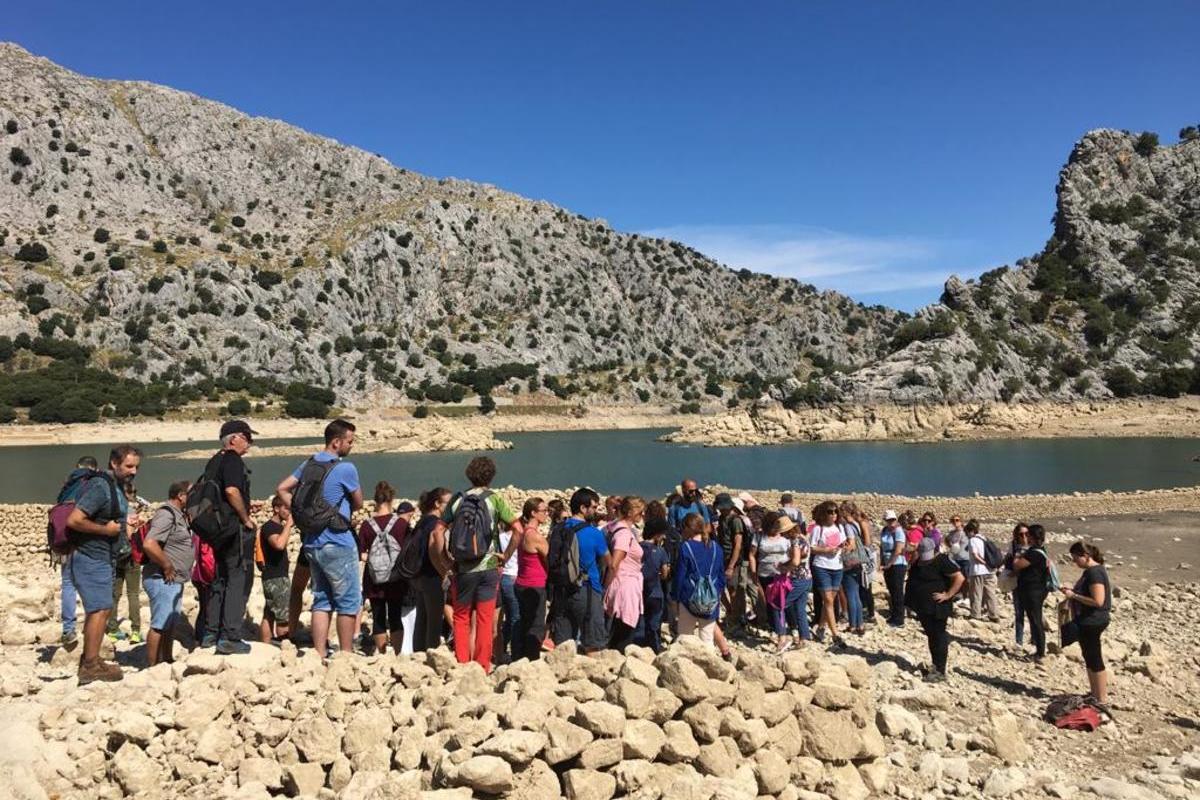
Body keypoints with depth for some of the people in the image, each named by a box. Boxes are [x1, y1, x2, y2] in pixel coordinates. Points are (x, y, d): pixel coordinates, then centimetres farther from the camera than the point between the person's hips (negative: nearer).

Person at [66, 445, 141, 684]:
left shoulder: (116, 487, 12)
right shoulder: (100, 487, -19)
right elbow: (74, 520, -26)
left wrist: (124, 524, 9)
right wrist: (105, 529, -19)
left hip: (101, 558, 10)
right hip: (91, 558, -10)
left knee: (97, 610, 17)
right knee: (100, 609, -9)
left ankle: (89, 660, 27)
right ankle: (91, 666, -2)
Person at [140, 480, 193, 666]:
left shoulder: (178, 515, 15)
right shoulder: (166, 514, -16)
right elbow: (149, 545, -29)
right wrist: (167, 566, -20)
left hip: (174, 580, 10)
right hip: (163, 580, -10)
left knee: (171, 624, 18)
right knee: (159, 625, -4)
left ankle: (168, 661, 28)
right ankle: (152, 667, 2)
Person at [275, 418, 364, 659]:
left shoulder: (308, 464, 9)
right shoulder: (346, 469, -13)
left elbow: (281, 489, 12)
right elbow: (358, 503, -2)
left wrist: (299, 512, 9)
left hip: (312, 543, 7)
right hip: (338, 544, -7)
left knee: (322, 601, 13)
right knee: (349, 602, 4)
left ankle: (319, 655, 14)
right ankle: (346, 655, 8)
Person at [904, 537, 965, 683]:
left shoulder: (942, 561, -16)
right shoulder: (919, 561, 9)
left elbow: (960, 578, -21)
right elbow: (914, 579, 24)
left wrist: (948, 595, -21)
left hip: (937, 607, -8)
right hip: (923, 607, 8)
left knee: (938, 637, -2)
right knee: (931, 636, 17)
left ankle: (940, 671, 4)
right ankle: (935, 665, 28)